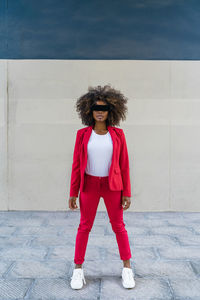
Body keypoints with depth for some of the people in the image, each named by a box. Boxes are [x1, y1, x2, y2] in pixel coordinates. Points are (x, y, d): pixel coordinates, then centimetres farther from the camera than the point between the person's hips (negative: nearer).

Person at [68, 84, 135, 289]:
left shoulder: (117, 134, -3)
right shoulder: (82, 134, -4)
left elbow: (124, 164, -1)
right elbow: (76, 164, -1)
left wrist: (127, 193, -4)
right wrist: (73, 193, -3)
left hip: (112, 186, 0)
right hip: (89, 186, 0)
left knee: (118, 226, 8)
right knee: (84, 226, 6)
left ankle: (127, 268, 22)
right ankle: (78, 269, 20)